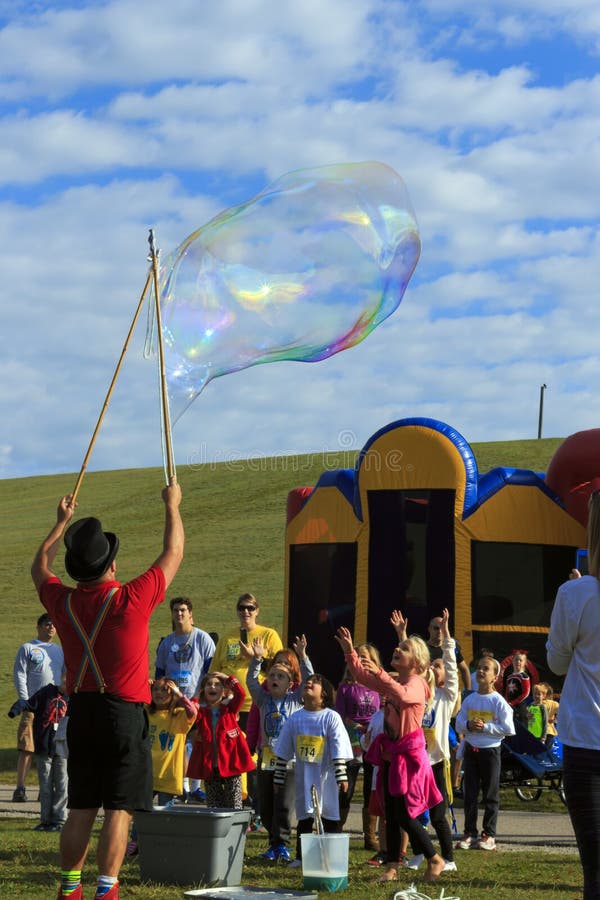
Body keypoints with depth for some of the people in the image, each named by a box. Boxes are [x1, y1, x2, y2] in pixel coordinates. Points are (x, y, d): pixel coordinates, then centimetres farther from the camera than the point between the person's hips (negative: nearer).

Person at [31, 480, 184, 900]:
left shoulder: (63, 602, -2)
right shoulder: (131, 600, -14)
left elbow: (40, 567, 22)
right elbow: (173, 555, 1)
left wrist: (62, 521, 33)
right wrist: (172, 506, 15)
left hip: (81, 709, 5)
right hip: (125, 712, -5)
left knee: (81, 808, 12)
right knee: (119, 809, -3)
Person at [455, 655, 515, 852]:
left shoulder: (498, 701, -8)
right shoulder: (469, 699, 6)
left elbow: (508, 729, -13)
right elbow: (458, 724, 8)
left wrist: (485, 727, -17)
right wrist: (468, 726, -13)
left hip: (490, 749, -4)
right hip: (470, 749, 4)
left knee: (491, 795, 2)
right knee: (469, 793, 5)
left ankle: (489, 835, 8)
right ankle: (470, 833, 12)